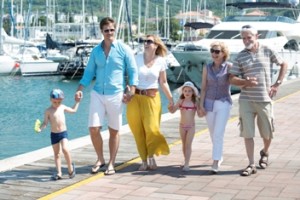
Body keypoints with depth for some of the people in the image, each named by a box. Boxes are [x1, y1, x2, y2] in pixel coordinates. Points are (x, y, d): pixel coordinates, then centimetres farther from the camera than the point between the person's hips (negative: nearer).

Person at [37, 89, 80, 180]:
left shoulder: (62, 107, 3)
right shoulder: (48, 111, -5)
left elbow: (73, 110, 21)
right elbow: (45, 122, -7)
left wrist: (77, 102, 21)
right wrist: (40, 128, -24)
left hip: (63, 133, 0)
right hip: (54, 134, 0)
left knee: (65, 149, -21)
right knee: (56, 153, 8)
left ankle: (70, 166, 1)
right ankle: (59, 173, 13)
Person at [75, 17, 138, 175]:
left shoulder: (124, 49, -2)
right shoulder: (96, 51, 7)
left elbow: (132, 71, -1)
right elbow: (89, 72, 12)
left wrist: (131, 91, -12)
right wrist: (80, 90, 0)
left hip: (115, 95, -2)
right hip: (97, 94, 2)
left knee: (114, 131, 5)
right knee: (93, 128, -5)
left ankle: (111, 164, 18)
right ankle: (100, 159, 16)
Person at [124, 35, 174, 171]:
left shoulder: (161, 61, 2)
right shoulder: (137, 58, 2)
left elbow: (163, 83, 7)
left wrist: (170, 99, 3)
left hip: (152, 98, -1)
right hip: (135, 97, 1)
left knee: (151, 129, -9)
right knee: (138, 131, 2)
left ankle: (151, 157, 14)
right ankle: (144, 161, 14)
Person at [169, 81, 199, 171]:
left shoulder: (195, 102, -5)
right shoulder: (181, 101, -3)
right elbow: (173, 111, -4)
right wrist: (170, 108, -26)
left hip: (191, 126, -2)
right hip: (182, 126, 2)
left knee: (188, 145, -6)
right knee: (184, 145, 12)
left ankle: (186, 164, -7)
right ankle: (186, 161, 27)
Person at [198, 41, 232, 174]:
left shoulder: (229, 67, -3)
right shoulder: (207, 68, 4)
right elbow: (203, 88, 5)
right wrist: (201, 105, -1)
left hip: (223, 103, -3)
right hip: (209, 103, 3)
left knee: (218, 133, -12)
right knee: (213, 133, 13)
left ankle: (215, 163, -13)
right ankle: (219, 156, 34)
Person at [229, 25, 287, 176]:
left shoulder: (267, 51, 1)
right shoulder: (240, 57, 2)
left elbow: (284, 64, 12)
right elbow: (232, 79, 2)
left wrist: (277, 84, 4)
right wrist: (245, 82, -17)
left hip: (264, 99, 0)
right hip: (246, 100, 0)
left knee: (267, 133, 10)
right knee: (247, 133, -2)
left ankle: (265, 153, 40)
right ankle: (251, 165, 7)